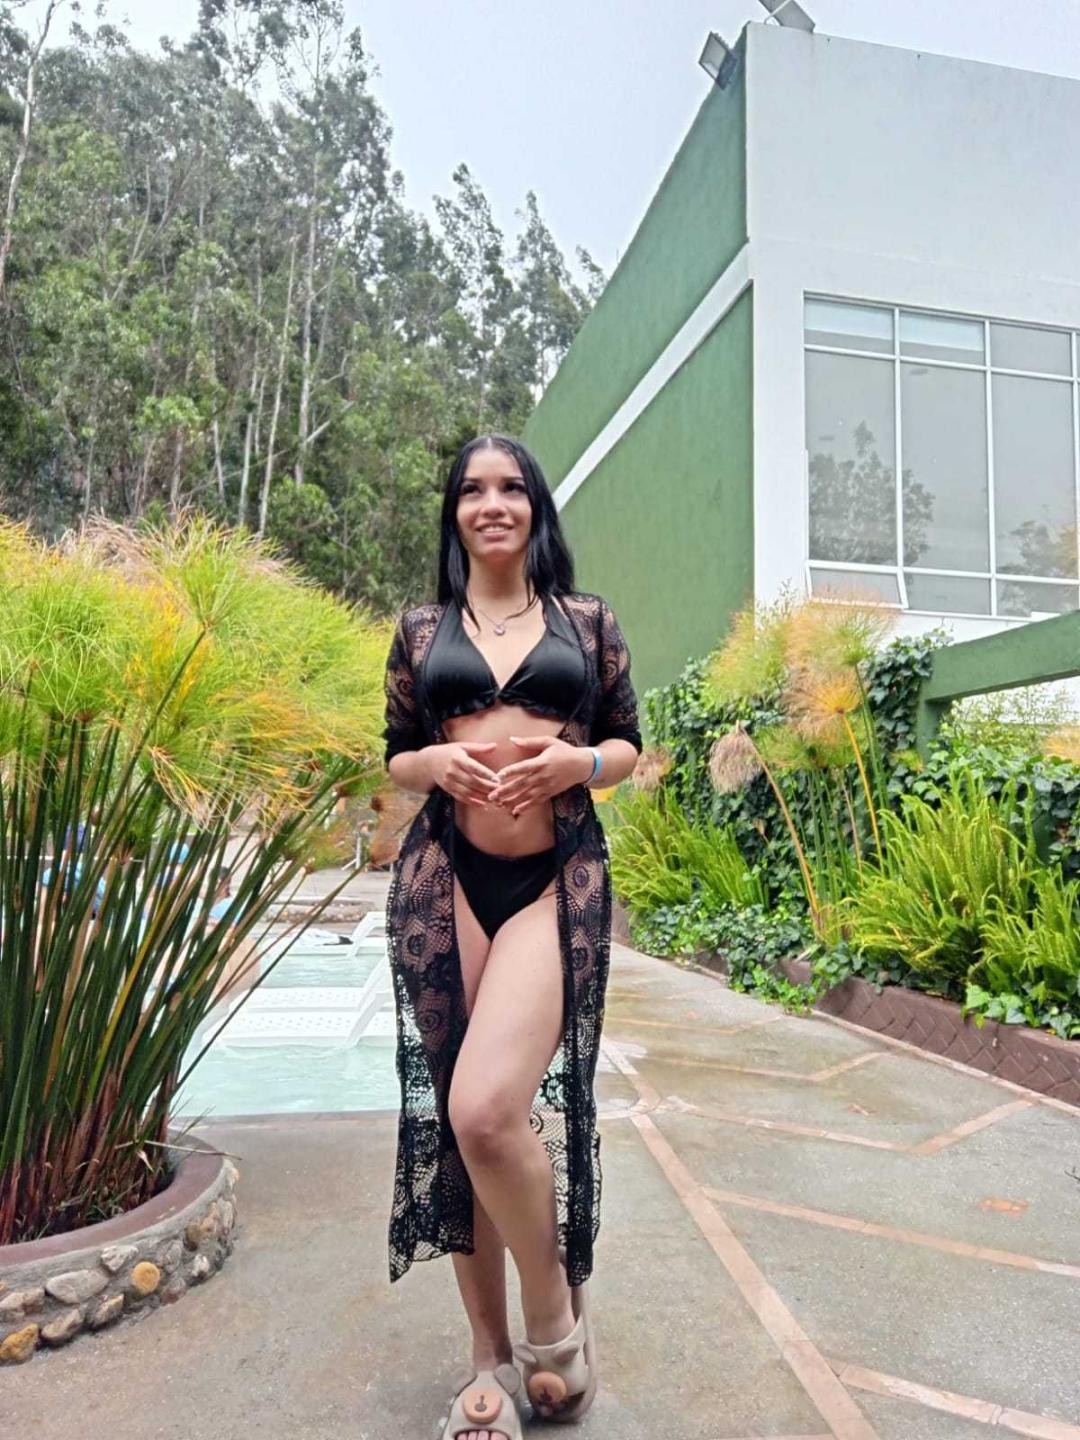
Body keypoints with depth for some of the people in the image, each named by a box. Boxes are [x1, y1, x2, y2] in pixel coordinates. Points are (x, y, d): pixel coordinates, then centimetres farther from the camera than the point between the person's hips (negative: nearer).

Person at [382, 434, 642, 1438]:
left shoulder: (588, 621, 10)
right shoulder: (421, 631, 13)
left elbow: (627, 745, 12)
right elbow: (396, 759, 15)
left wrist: (571, 762, -9)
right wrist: (438, 761, -7)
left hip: (556, 882, -2)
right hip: (442, 881, 3)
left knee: (488, 1106, -19)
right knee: (445, 1113, 5)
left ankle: (557, 1313, 11)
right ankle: (490, 1352, 26)